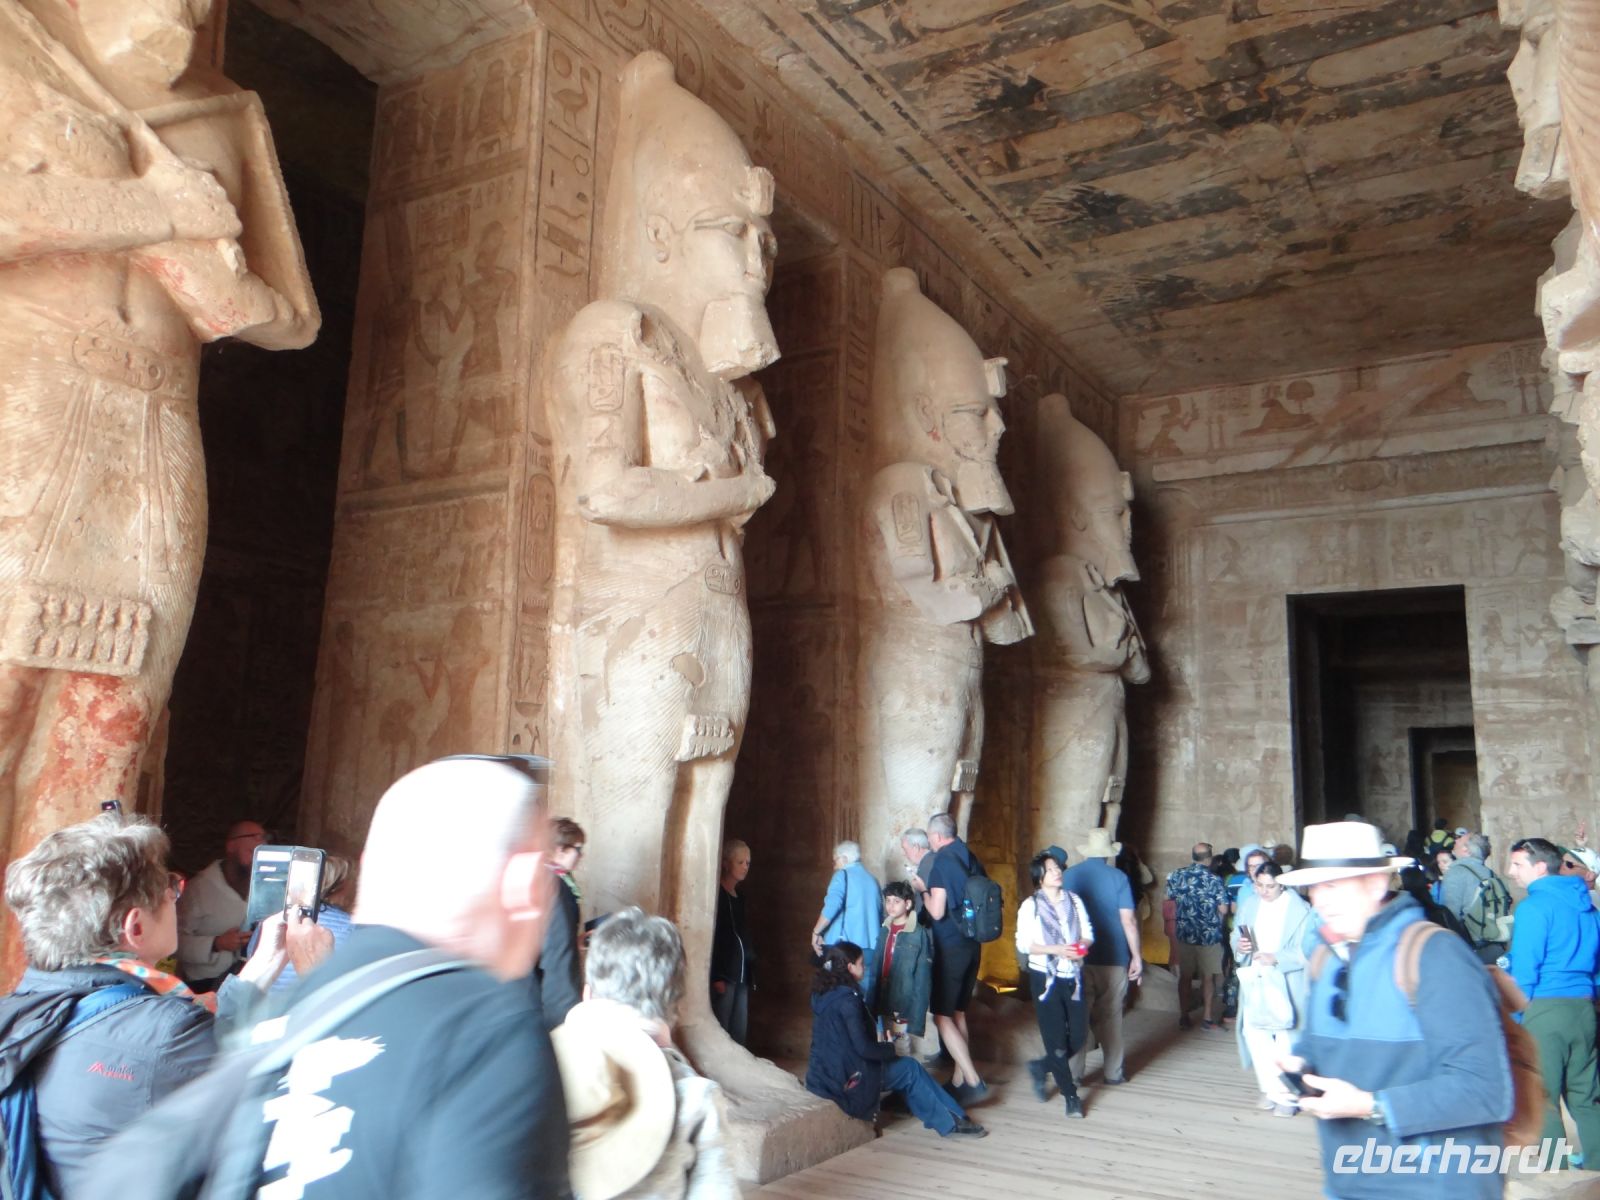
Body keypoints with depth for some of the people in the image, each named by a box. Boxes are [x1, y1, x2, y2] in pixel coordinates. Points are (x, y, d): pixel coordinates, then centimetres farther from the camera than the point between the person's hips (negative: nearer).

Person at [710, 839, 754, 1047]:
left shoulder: (739, 897, 17)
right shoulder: (717, 895, -8)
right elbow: (711, 939, -13)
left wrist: (751, 971, 10)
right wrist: (716, 977, -18)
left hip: (741, 975, 8)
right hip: (723, 974, -8)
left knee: (740, 1033, 7)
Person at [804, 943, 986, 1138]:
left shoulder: (822, 994, 7)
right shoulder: (847, 1000, -21)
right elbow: (864, 1048, -22)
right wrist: (890, 1049, -3)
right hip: (846, 1079, -9)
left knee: (908, 1067, 15)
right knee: (910, 1069, 5)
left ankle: (954, 1117, 18)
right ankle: (949, 1123, 16)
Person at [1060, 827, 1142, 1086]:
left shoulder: (1069, 876, 1)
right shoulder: (1118, 878, -6)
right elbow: (1128, 920, -9)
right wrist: (1137, 956, -2)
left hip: (1077, 958, 1)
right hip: (1113, 958, -1)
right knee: (1110, 1016, 11)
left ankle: (1073, 1073, 7)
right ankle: (1113, 1071, 18)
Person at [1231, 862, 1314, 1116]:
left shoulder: (1299, 910, -10)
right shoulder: (1248, 904, 7)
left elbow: (1306, 952, -12)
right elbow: (1236, 936, 13)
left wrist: (1276, 959, -24)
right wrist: (1239, 947, -10)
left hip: (1285, 984, -5)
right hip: (1254, 980, 5)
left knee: (1285, 1037, 0)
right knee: (1253, 1031, 4)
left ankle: (1287, 1094, 15)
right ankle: (1270, 1088, 20)